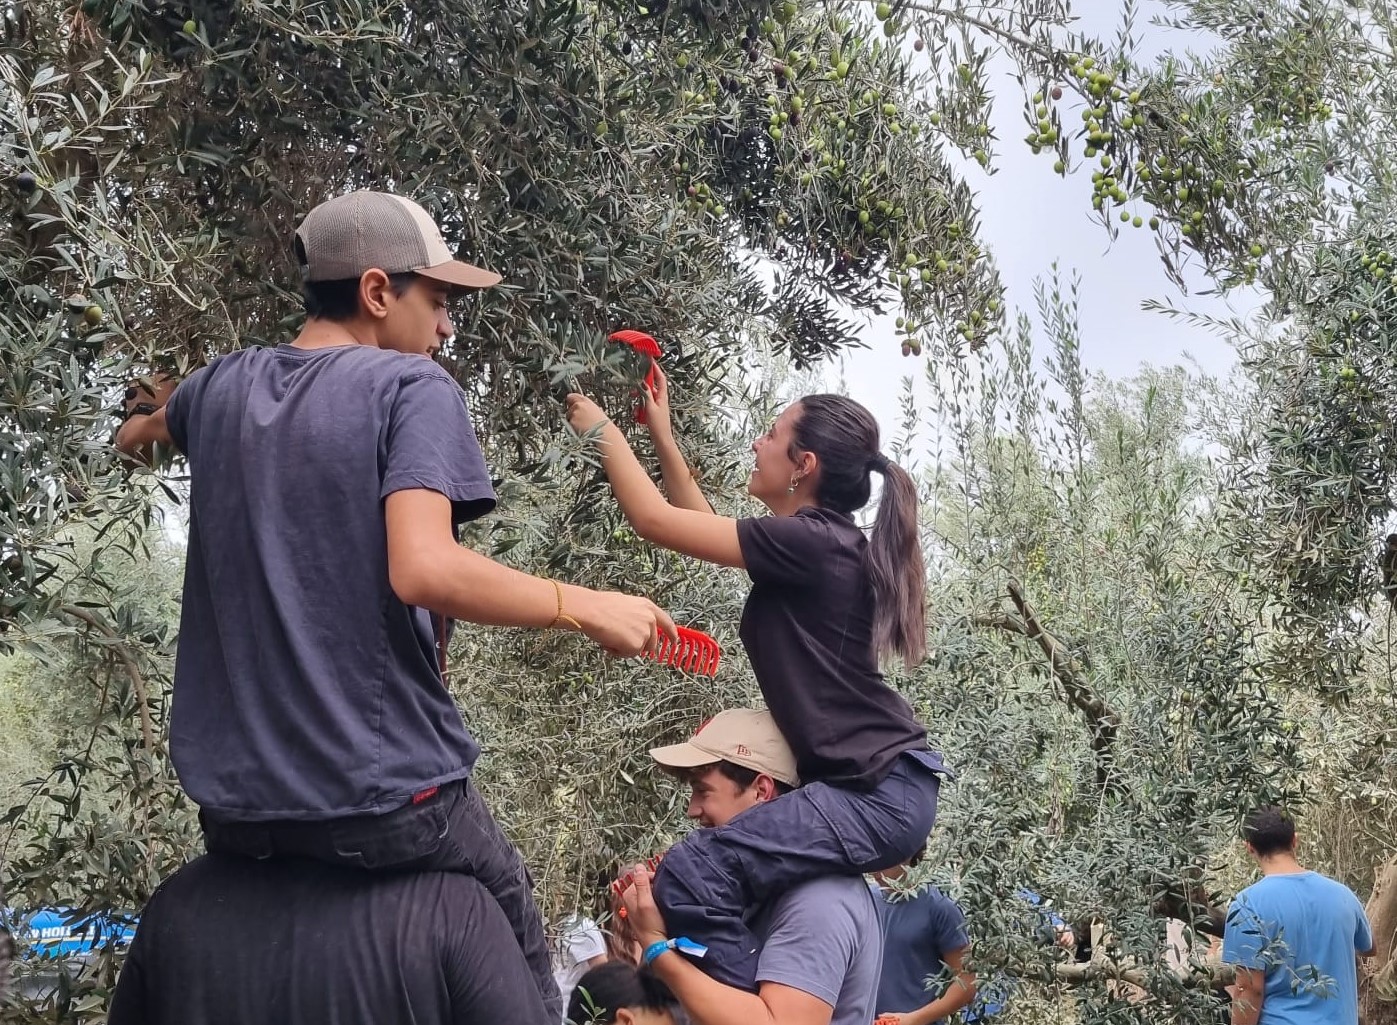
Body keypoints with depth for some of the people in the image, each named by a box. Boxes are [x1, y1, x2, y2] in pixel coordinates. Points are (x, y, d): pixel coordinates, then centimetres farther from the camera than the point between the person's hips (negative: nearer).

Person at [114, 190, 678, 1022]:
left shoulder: (223, 386, 9)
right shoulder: (414, 389, -9)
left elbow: (137, 435, 33)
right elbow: (423, 569, -25)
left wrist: (148, 425, 57)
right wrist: (587, 608, -14)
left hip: (232, 799, 6)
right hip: (383, 797, -5)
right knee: (513, 939, 20)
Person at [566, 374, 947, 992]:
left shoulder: (811, 542, -15)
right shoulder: (814, 546, 14)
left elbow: (655, 521, -10)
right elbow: (706, 524, 30)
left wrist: (602, 429, 4)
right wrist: (660, 432, 28)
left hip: (881, 792, -11)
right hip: (867, 784, 11)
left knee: (694, 875, -23)